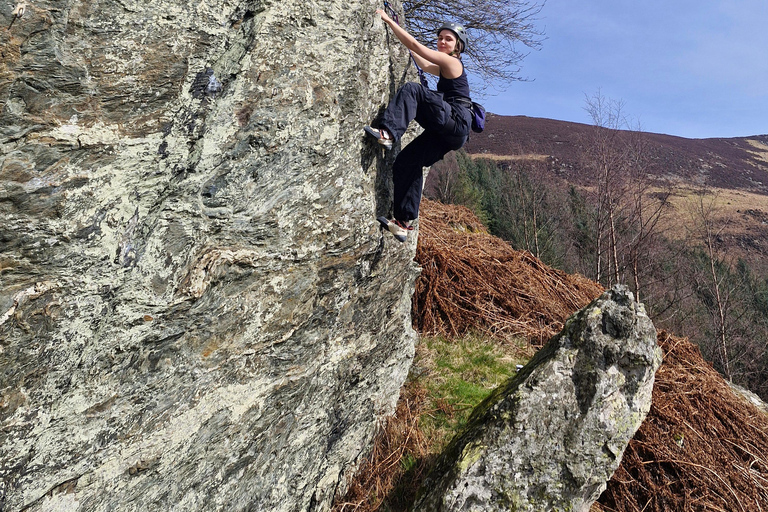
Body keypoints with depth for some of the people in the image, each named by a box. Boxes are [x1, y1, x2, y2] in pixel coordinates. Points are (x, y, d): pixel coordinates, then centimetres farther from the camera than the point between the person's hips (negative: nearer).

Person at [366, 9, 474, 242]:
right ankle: (404, 222, -3)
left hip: (456, 121, -9)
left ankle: (387, 133, -37)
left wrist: (388, 20, -1)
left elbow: (414, 44, -5)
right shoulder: (445, 69, 27)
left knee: (412, 90, -21)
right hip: (448, 132, 9)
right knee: (406, 163, 0)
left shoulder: (451, 61, 1)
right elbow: (423, 65, 47)